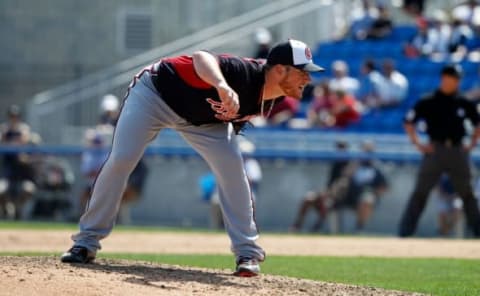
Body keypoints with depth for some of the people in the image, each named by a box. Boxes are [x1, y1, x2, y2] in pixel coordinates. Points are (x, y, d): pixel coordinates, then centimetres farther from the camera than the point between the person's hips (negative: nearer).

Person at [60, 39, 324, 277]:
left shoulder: (265, 103, -14)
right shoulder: (246, 74, -39)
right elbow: (202, 58, -59)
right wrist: (223, 87, -78)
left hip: (201, 117, 6)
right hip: (154, 93, -6)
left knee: (231, 165, -12)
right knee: (121, 160, -13)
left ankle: (248, 253, -6)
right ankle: (87, 241, 0)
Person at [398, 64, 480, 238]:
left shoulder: (465, 104, 7)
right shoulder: (428, 103, -1)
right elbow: (409, 122, 5)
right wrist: (418, 144, -2)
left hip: (457, 151, 3)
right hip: (435, 150, -3)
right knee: (420, 191, -6)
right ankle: (405, 231, -5)